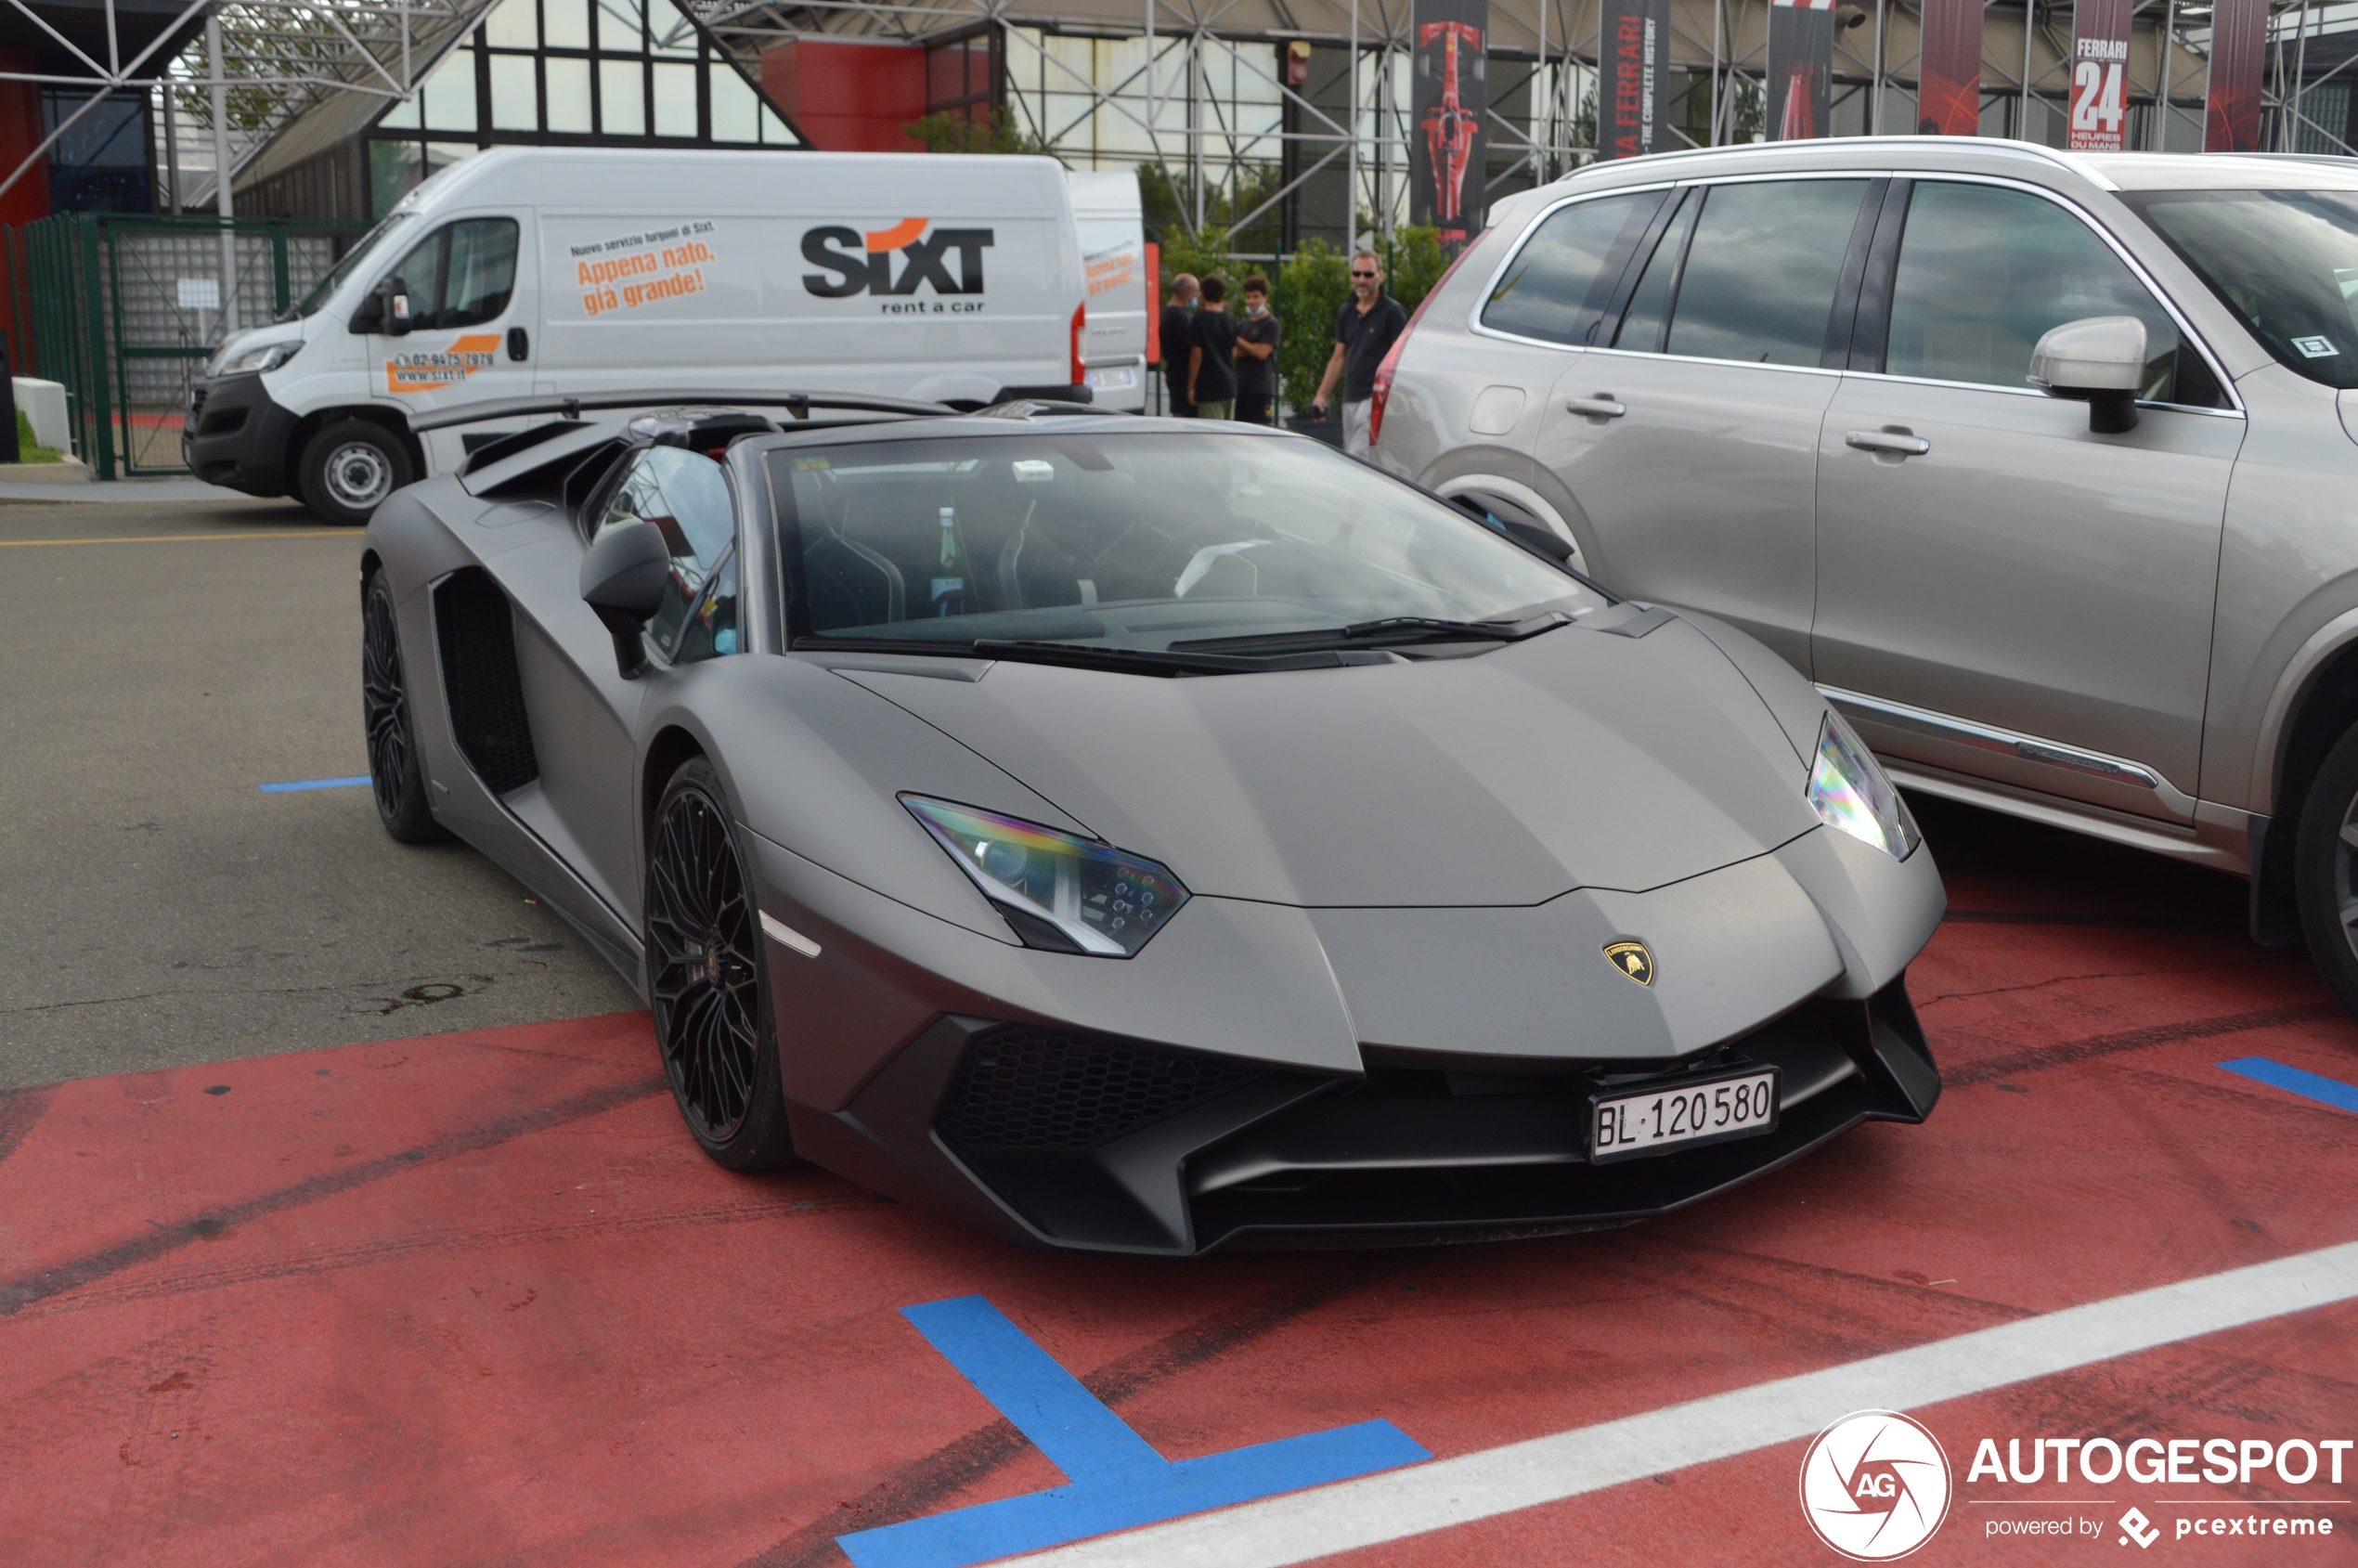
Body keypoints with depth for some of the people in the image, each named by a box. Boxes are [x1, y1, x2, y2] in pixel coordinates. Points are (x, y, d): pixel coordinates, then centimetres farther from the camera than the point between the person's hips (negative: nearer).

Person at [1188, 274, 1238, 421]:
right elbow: (1234, 353, 13)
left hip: (1210, 386, -6)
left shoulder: (1200, 319, -10)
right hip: (1230, 385, 6)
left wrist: (1191, 386, -7)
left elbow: (1197, 354, -14)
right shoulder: (1230, 319, 7)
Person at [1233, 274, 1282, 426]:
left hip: (1262, 389, -6)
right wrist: (1252, 349, -9)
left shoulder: (1271, 324, -2)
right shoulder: (1242, 324, 16)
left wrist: (1237, 340, -3)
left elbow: (1262, 352, -12)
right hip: (1241, 388, 6)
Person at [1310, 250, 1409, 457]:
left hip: (1375, 399, -7)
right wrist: (1321, 395, 14)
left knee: (1359, 457, -17)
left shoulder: (1392, 312, -4)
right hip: (1350, 398, 7)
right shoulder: (1345, 312, 14)